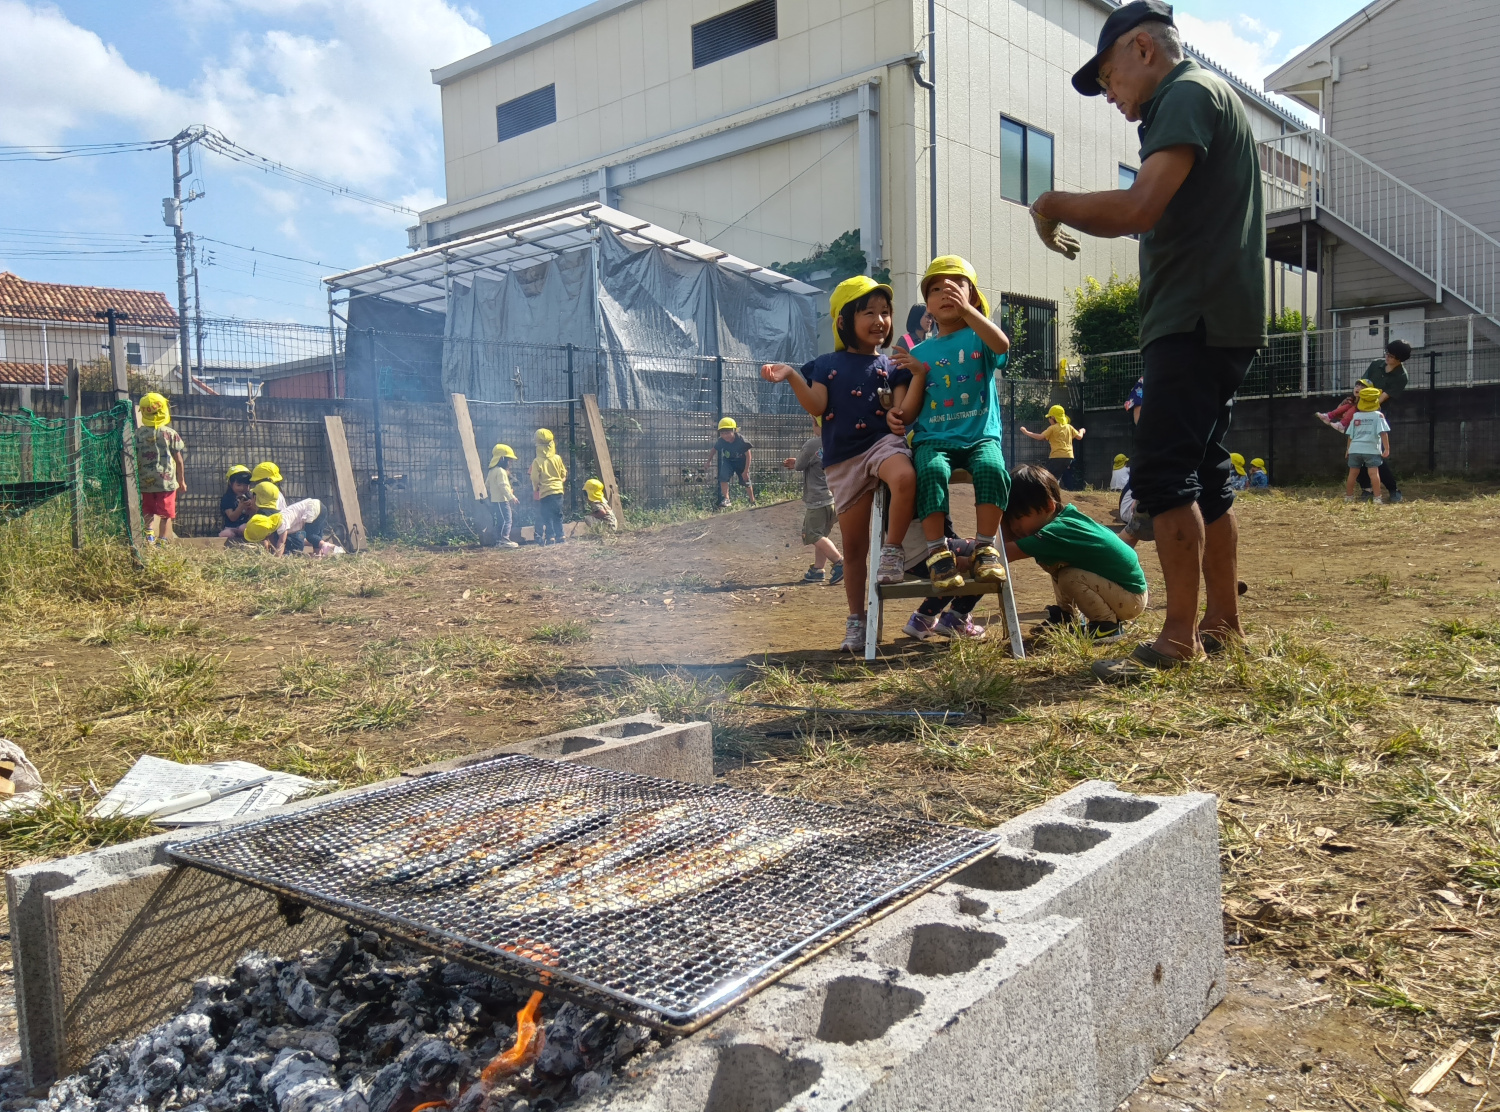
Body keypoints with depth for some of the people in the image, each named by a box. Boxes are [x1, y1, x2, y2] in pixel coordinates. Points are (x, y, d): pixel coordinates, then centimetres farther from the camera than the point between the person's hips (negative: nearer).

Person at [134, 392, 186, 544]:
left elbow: (134, 459, 1)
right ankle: (164, 541, 1)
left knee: (149, 513, 13)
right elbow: (178, 460, 0)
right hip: (167, 480, -2)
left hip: (146, 481, 2)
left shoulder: (138, 434, -1)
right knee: (166, 514, 5)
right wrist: (182, 480, 10)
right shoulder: (170, 433, -4)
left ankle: (149, 531, -11)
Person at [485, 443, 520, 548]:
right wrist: (511, 497, -23)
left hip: (495, 500, 10)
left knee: (500, 521, 13)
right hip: (502, 500, -10)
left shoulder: (491, 471, 16)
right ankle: (504, 540, -18)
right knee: (507, 519, -12)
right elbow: (503, 486, -23)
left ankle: (499, 540, 16)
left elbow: (487, 484, 22)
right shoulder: (501, 471, -15)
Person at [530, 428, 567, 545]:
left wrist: (535, 489, 11)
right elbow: (564, 475, 7)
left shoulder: (537, 462, -10)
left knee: (547, 516, 2)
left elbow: (534, 479, -7)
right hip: (558, 490, 3)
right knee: (558, 515, 13)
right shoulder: (558, 458, -1)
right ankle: (560, 536, 13)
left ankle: (551, 537, -2)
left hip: (544, 492, -3)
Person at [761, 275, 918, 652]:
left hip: (883, 441, -1)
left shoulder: (891, 366, 10)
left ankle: (892, 552, -21)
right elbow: (817, 406, -2)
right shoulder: (827, 364, 10)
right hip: (843, 459, 1)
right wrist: (791, 377, -13)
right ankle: (856, 621, 20)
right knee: (853, 546, 6)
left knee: (905, 477, -41)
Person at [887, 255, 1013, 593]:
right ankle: (937, 552, -26)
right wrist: (898, 413, -9)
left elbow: (1002, 344, -17)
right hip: (933, 437, 1)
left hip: (981, 435, -1)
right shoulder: (921, 352, 15)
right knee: (932, 471, -33)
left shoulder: (978, 337, 10)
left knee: (991, 467, -33)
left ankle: (985, 547, -20)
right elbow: (910, 410, 15)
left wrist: (966, 310, -27)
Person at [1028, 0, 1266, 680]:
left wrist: (1051, 205, -7)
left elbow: (1137, 209, -21)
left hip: (1195, 322, -11)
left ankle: (1179, 640, -11)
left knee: (1162, 471, -13)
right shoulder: (1209, 99, 24)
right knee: (1203, 471, 12)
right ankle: (1222, 624, 18)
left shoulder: (1188, 94, -8)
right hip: (1214, 322, 11)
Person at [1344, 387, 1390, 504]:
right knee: (1374, 472, -7)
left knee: (1353, 473, 11)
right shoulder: (1378, 415, -2)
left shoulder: (1355, 416, 8)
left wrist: (1348, 449, 22)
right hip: (1371, 449, -3)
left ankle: (1348, 496, 22)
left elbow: (1350, 435, 12)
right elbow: (1383, 433, -10)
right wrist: (1386, 448, -7)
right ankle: (1377, 498, -13)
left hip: (1355, 448, 3)